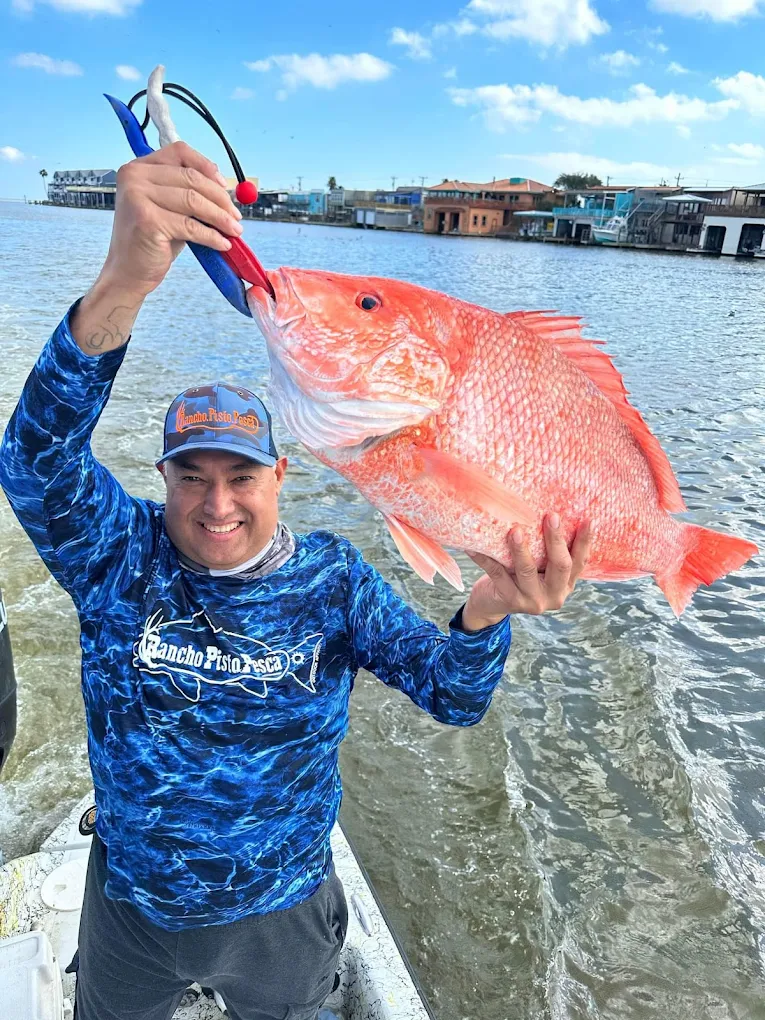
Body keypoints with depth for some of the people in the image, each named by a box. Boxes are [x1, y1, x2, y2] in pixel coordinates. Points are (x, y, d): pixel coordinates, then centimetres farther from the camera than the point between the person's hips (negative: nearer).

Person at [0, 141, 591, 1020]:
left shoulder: (333, 582, -16)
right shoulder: (120, 556, -18)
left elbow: (452, 696, -21)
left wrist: (485, 612, -46)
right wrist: (122, 285, -55)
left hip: (280, 919, 0)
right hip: (128, 908, 1)